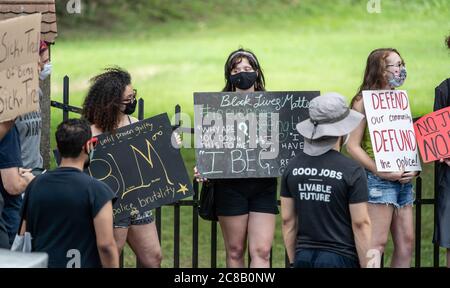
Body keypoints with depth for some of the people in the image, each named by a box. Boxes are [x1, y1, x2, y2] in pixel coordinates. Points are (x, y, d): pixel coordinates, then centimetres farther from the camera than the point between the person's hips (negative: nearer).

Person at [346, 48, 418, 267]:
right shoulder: (364, 101, -6)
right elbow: (352, 145, -11)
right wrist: (380, 172, -20)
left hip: (403, 180, 8)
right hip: (378, 181, -8)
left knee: (406, 242, 5)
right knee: (377, 243, -11)